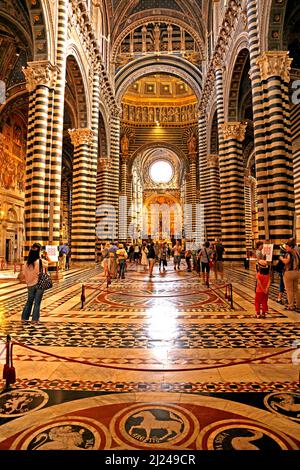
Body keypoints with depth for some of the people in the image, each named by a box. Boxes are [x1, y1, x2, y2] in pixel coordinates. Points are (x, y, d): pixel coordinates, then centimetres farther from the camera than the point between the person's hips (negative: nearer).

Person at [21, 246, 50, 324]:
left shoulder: (27, 263, -4)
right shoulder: (41, 261, -13)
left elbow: (24, 275, 1)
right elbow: (49, 262, 6)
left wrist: (28, 282, 14)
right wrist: (46, 255, 19)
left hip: (30, 285, 4)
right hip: (39, 284, -3)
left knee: (29, 301, 19)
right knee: (37, 302, 6)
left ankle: (24, 318, 26)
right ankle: (35, 319, 12)